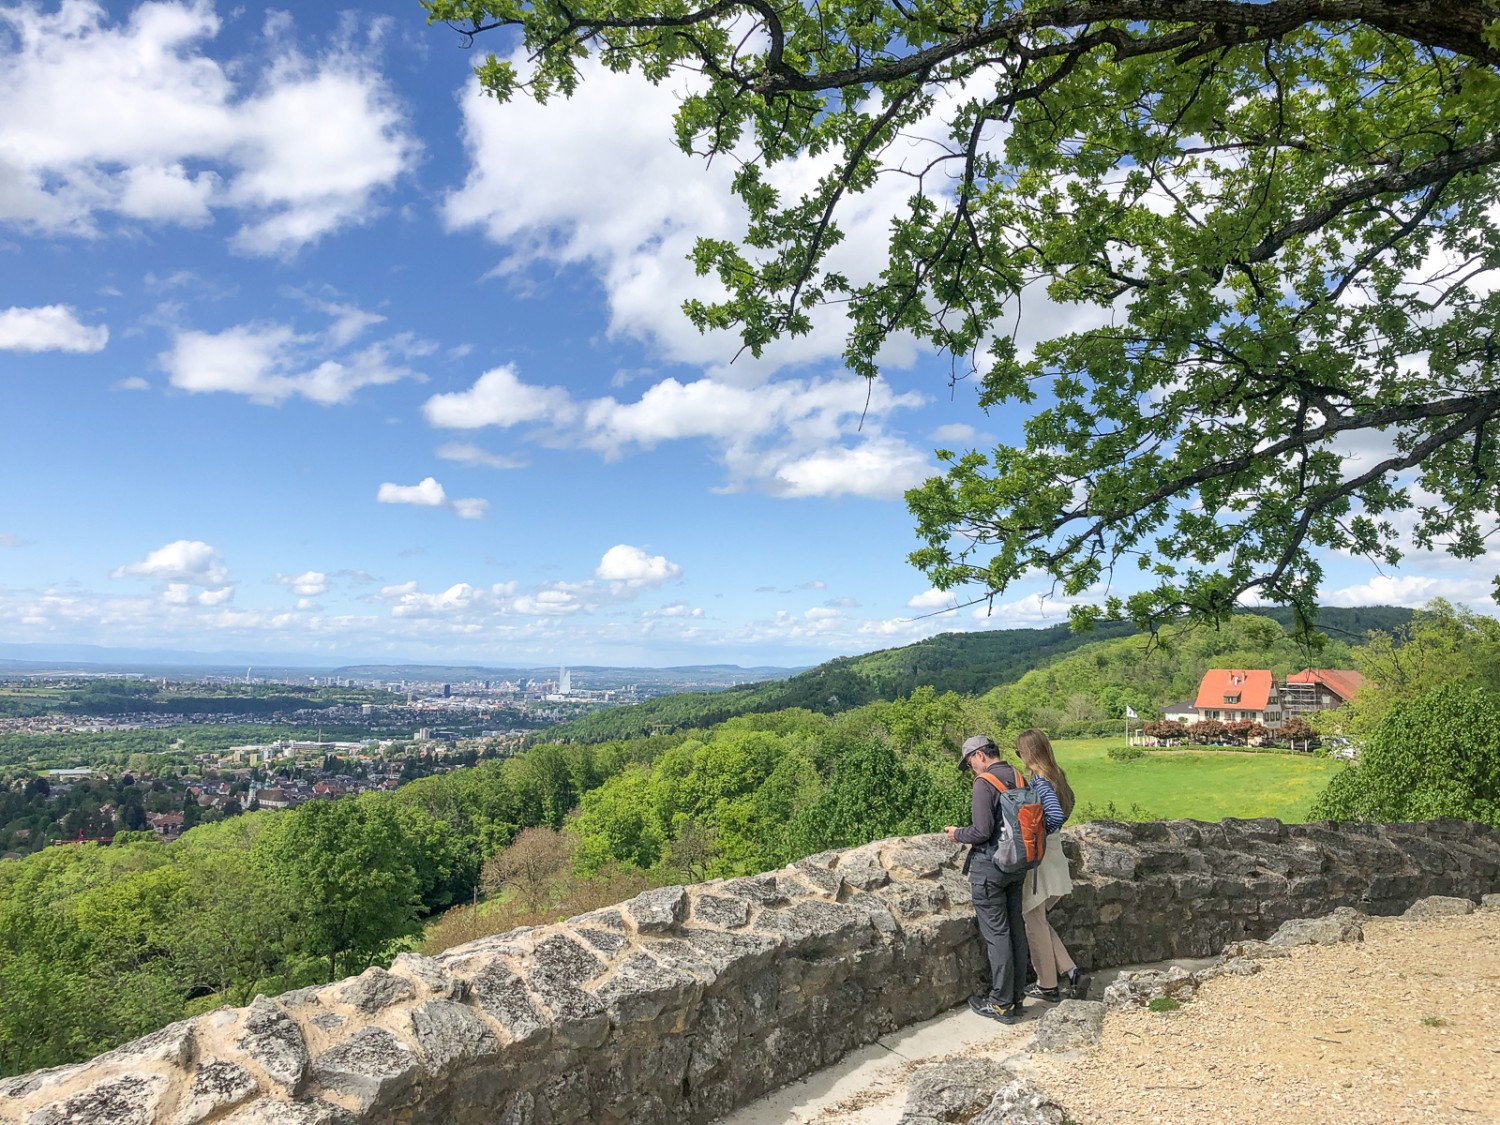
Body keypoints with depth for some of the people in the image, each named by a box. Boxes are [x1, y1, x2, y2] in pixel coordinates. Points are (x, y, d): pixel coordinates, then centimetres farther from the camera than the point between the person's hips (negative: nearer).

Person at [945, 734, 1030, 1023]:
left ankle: (1001, 1004, 9)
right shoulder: (1019, 778, 6)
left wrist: (958, 834, -4)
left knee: (996, 934, 0)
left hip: (989, 868, -8)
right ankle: (1017, 996, 25)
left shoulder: (984, 782, -18)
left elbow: (982, 831, -23)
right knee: (1016, 929, 14)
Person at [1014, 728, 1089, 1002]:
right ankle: (1071, 973, 13)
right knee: (1039, 920, 20)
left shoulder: (1039, 781, -21)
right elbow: (1068, 802, 21)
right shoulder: (1056, 775, 5)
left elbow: (1056, 814, -31)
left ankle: (1048, 986, 18)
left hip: (1037, 855, -9)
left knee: (1035, 922, 7)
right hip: (1052, 849, 9)